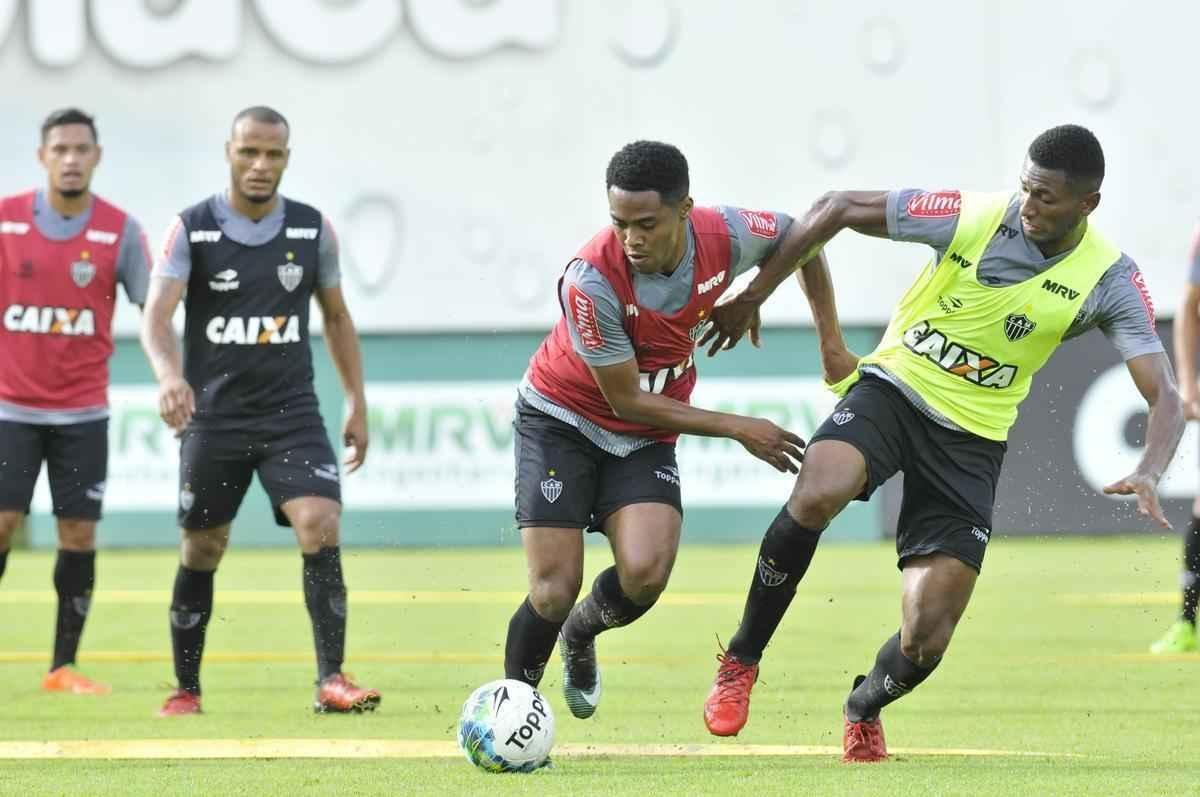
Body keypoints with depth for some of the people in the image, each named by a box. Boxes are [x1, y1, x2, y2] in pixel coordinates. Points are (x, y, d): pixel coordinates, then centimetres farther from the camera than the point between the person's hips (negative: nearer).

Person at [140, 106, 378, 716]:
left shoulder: (313, 230, 3)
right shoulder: (191, 230, -6)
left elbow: (336, 318, 15)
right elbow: (156, 315, -17)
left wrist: (357, 404, 10)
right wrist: (170, 375, -37)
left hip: (292, 413, 1)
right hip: (213, 416, -1)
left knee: (321, 528, -18)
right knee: (201, 553, 6)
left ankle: (331, 680, -17)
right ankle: (185, 690, 21)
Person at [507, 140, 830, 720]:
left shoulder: (726, 235, -20)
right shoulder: (590, 280, -31)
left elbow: (799, 237, 6)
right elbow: (627, 400, -21)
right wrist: (737, 428, -17)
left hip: (645, 437, 3)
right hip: (562, 418, -3)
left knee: (645, 573, -20)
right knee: (555, 591, -14)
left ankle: (581, 634, 15)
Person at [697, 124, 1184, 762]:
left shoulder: (1110, 280, -10)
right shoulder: (971, 217, -13)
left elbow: (1164, 395, -13)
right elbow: (837, 208, -4)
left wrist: (1149, 474, -33)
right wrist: (754, 296, -4)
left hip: (970, 442, 1)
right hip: (891, 390, -1)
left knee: (925, 643, -6)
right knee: (815, 498, -35)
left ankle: (864, 710, 32)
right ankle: (740, 661, -14)